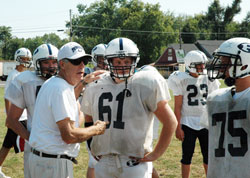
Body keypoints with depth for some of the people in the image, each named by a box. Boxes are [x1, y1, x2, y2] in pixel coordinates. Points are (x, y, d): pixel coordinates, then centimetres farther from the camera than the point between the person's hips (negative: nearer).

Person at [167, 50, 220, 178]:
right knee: (187, 155, 5)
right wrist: (178, 127, -10)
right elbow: (177, 106, -7)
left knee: (208, 154, 8)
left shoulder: (208, 79, 5)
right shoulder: (182, 80, -8)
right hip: (188, 123, -4)